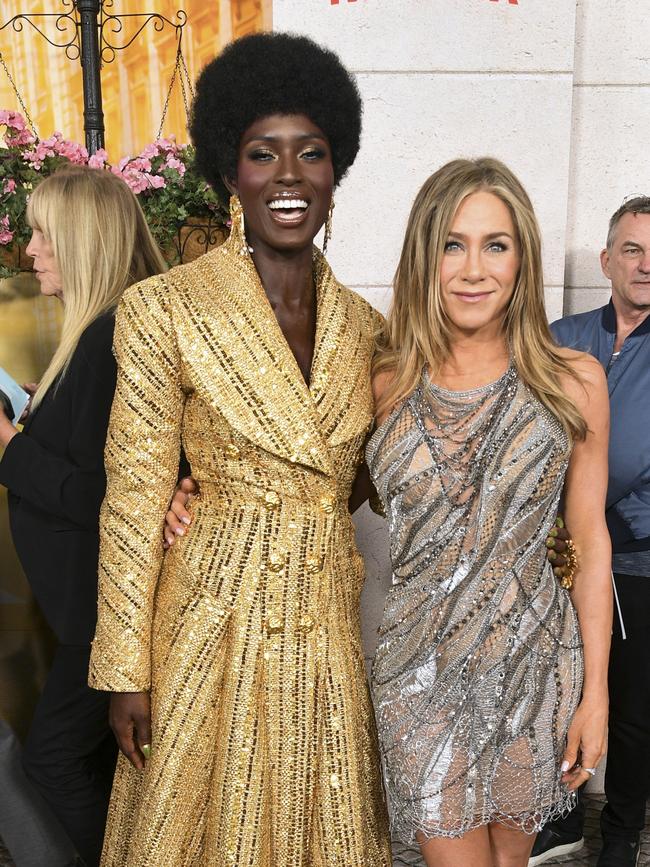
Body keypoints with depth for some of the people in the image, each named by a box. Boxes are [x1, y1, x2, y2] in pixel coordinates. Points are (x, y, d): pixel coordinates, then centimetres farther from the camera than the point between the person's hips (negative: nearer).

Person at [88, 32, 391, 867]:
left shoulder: (362, 322, 2)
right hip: (217, 616, -4)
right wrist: (126, 669, -9)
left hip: (332, 619, 4)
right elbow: (134, 497, -11)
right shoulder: (163, 310, -12)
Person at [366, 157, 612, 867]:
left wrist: (595, 695, 0)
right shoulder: (381, 384, -5)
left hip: (536, 665, 1)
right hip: (423, 669, 0)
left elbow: (590, 542, -1)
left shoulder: (573, 382, -6)